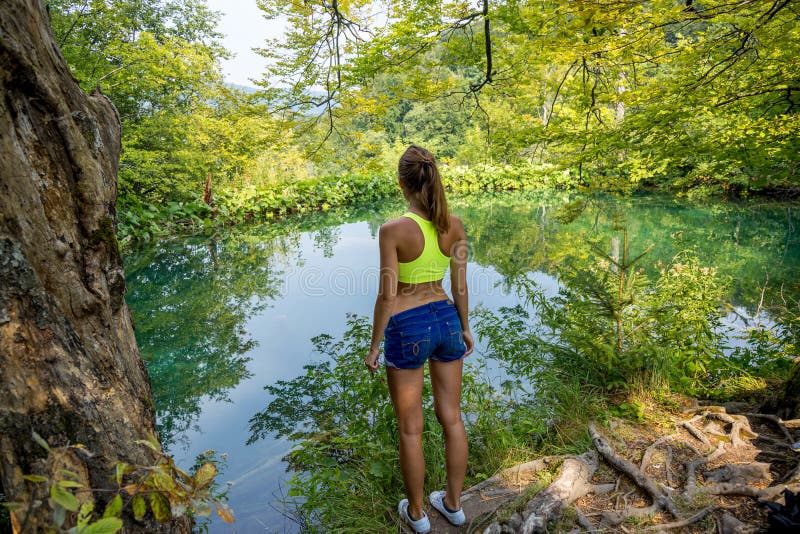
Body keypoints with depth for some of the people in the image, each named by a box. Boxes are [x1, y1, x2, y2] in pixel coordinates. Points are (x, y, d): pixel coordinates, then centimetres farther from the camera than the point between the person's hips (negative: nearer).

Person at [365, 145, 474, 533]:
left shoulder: (393, 230, -19)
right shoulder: (454, 225, -3)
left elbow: (387, 295, -16)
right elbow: (460, 285, 3)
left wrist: (374, 346, -5)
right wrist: (465, 327, 17)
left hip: (407, 329, -5)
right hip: (446, 320, 6)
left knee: (410, 429, 14)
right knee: (451, 418, 19)